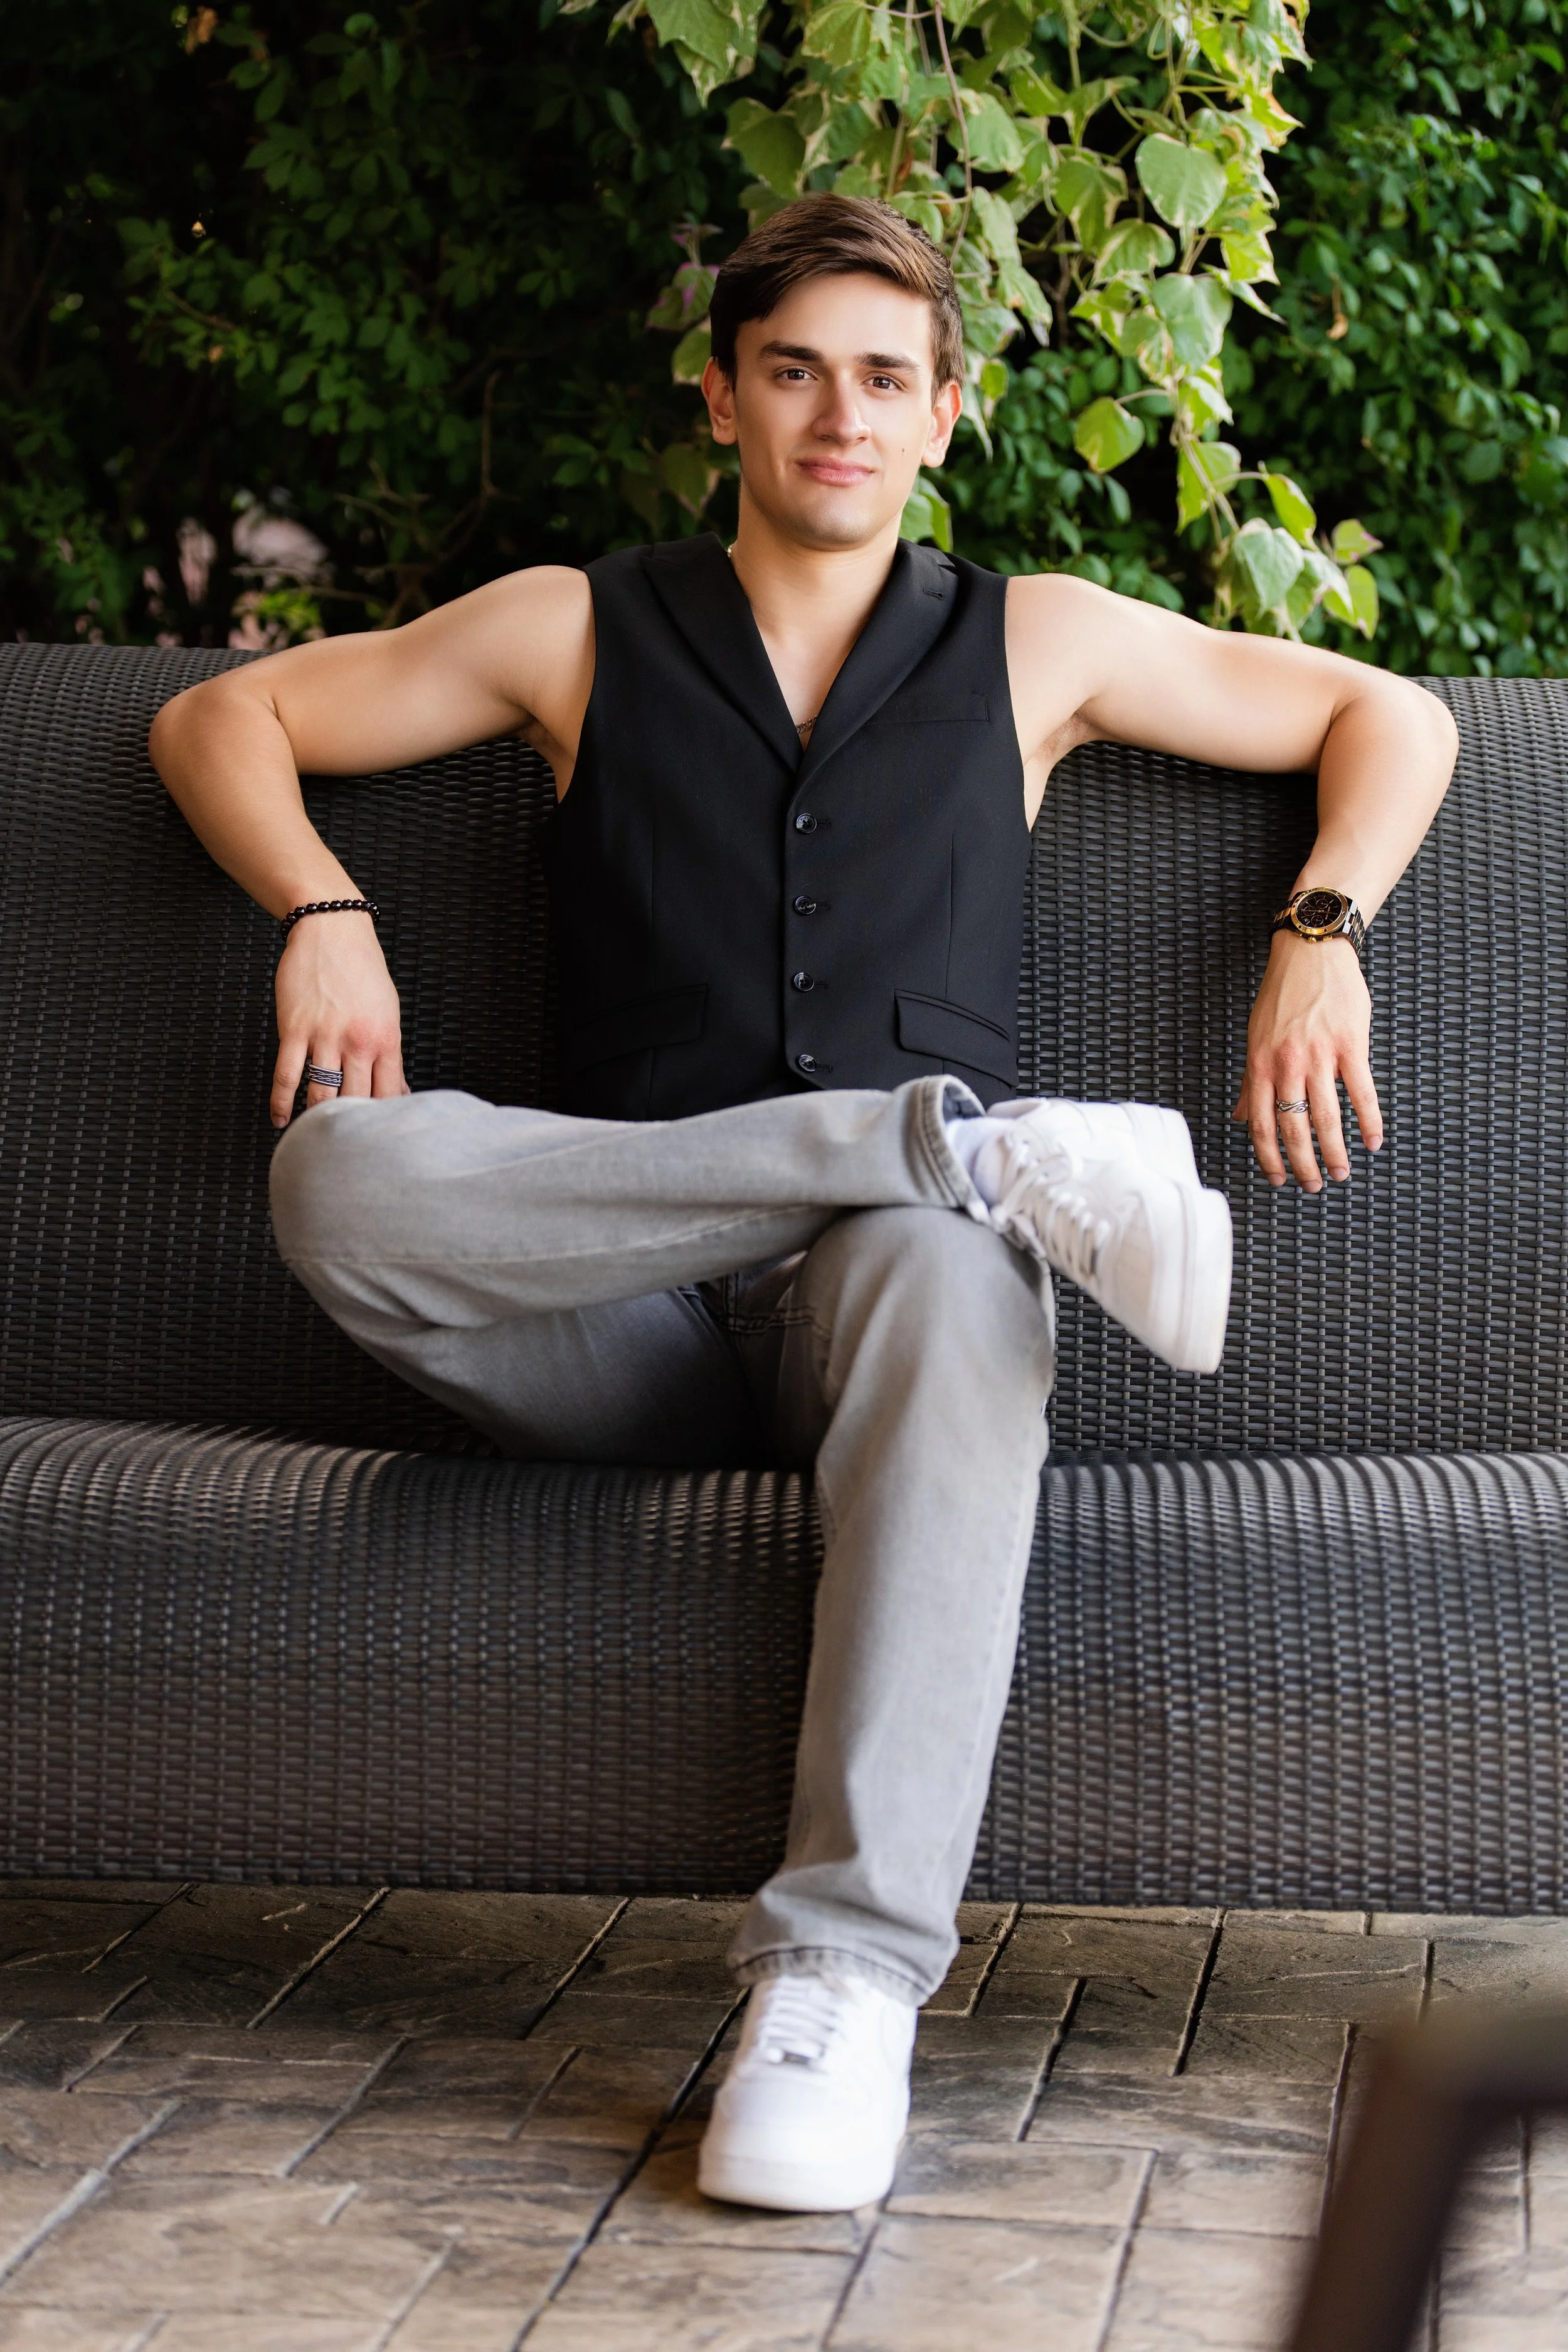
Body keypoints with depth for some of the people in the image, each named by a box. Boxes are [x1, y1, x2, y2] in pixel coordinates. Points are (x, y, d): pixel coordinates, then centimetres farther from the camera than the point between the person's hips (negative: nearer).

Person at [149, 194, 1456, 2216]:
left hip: (892, 1264, -1)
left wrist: (1319, 936, 6)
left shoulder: (1034, 643, 19)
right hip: (629, 1330, 1)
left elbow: (1392, 716, 24)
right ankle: (985, 1149, -25)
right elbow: (222, 718, 22)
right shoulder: (580, 631, 18)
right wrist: (324, 914, 2)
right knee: (343, 1173, -32)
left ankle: (848, 1967, -46)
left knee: (949, 1276, -40)